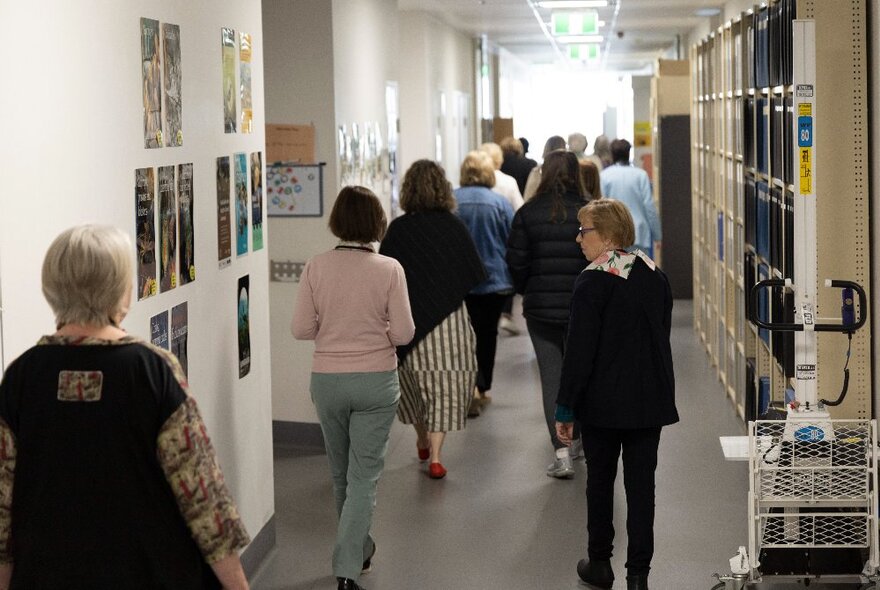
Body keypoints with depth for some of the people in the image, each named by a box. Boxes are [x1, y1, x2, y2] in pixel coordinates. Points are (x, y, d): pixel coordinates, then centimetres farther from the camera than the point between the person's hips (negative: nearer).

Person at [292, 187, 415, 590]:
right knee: (364, 476, 3)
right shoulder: (389, 269, -12)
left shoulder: (316, 268, -7)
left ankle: (360, 552, 38)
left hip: (327, 380, 2)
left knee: (341, 473, 21)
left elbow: (301, 328, -5)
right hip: (376, 381, -2)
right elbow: (404, 333, -11)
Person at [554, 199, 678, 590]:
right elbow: (663, 338, 11)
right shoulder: (656, 277, 4)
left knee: (600, 481, 12)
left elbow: (579, 351, -15)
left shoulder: (592, 282, -14)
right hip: (650, 399, 4)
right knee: (641, 485, 6)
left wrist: (565, 409, -9)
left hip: (603, 400, -4)